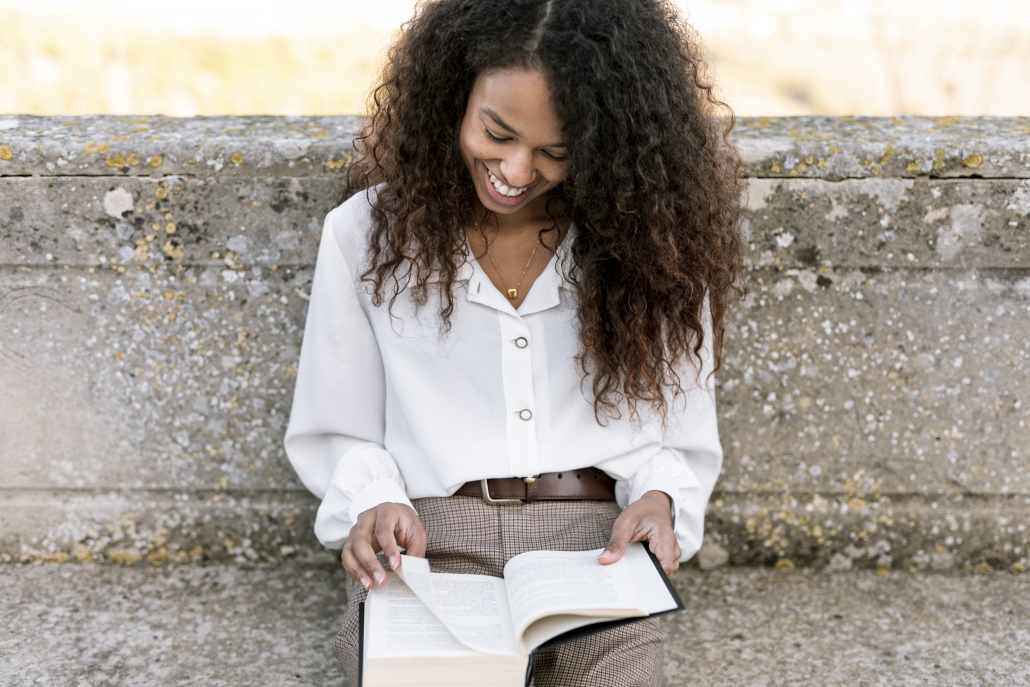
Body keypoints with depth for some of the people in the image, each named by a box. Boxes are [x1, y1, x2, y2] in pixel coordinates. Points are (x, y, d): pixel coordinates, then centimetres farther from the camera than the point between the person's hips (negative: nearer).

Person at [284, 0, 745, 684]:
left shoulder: (650, 245, 7)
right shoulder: (368, 232, 7)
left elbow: (681, 439, 13)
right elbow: (336, 432, 12)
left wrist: (659, 497, -8)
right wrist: (373, 501, -8)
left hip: (599, 555, 1)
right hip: (423, 556, 0)